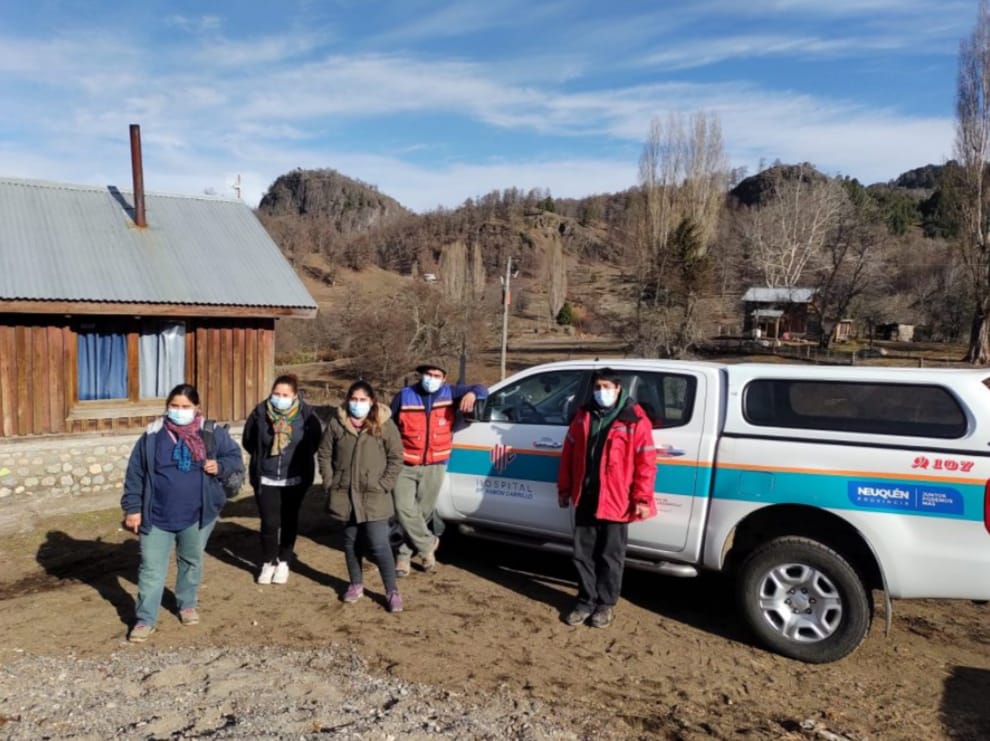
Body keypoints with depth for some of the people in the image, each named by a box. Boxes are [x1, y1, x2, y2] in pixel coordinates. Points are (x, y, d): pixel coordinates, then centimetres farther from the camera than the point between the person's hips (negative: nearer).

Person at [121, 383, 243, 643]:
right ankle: (145, 619, 15)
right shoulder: (152, 436, -5)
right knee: (151, 568, 4)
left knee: (191, 561, 18)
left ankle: (187, 605, 39)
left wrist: (220, 466, -17)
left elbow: (235, 457, 5)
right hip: (157, 516, 0)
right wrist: (132, 508, -2)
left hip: (197, 515, 1)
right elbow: (135, 474, 0)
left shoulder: (212, 432, -6)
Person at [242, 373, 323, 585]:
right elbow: (248, 440, 7)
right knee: (269, 522, -2)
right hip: (266, 479, 0)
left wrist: (299, 458, 4)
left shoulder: (306, 414, -14)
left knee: (289, 521, 12)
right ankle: (268, 562, 21)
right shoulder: (260, 412, -11)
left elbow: (315, 441, 4)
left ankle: (284, 562, 30)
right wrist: (262, 458, 9)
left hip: (295, 479, 0)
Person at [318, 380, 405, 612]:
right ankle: (356, 584, 32)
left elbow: (396, 458, -2)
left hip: (374, 497, -3)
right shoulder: (336, 423, 1)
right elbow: (324, 454, 7)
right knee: (351, 541, 15)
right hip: (345, 495, 3)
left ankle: (392, 591, 7)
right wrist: (330, 483, 0)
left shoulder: (384, 424, -5)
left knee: (379, 544, -6)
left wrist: (383, 485, -8)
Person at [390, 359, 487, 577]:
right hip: (405, 465, -1)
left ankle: (404, 554, 24)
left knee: (423, 512, 7)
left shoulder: (450, 393, 2)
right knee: (405, 510, -11)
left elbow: (482, 390, 6)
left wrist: (472, 394, -18)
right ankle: (428, 544, 10)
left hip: (434, 467, 1)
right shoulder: (404, 396, -1)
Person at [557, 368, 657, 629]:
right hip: (585, 499, 4)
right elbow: (568, 454, 11)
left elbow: (646, 463, -10)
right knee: (583, 553, 11)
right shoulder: (583, 416, 7)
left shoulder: (635, 421, -8)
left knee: (610, 556, 8)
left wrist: (642, 499, -13)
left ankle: (606, 604, 22)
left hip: (615, 501, -4)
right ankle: (586, 600, 25)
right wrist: (564, 488, 11)